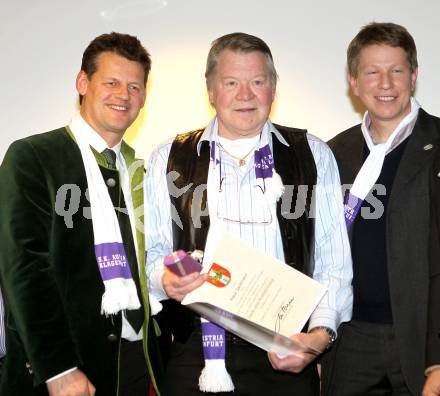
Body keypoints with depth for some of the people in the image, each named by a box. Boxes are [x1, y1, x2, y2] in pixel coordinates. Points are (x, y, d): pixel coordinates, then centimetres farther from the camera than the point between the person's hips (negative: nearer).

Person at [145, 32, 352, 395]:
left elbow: (333, 262, 3)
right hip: (195, 355, 0)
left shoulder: (314, 156, 6)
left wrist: (322, 332, -10)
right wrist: (165, 279, -15)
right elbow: (152, 253, 7)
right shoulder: (168, 160, 7)